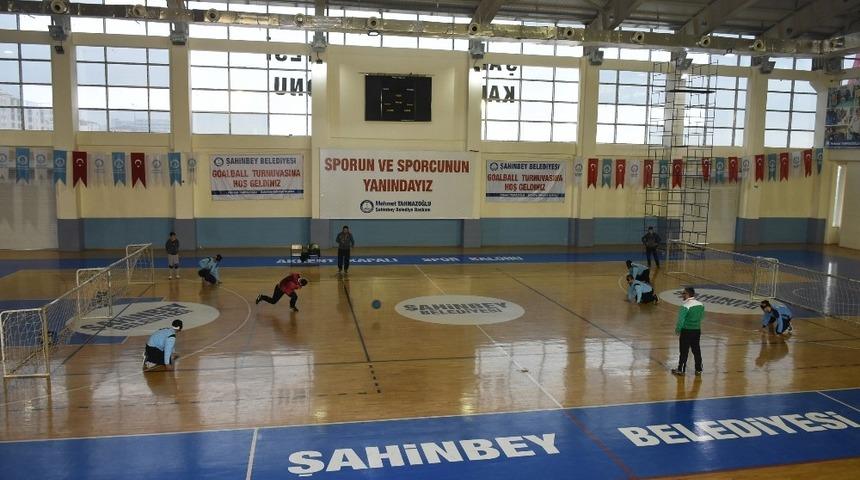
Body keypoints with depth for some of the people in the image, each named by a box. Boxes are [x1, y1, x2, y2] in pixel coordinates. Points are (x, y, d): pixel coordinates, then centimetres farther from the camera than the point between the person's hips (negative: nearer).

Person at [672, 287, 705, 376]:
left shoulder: (685, 306, -20)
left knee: (684, 351, 4)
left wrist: (677, 330, -8)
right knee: (696, 350, 15)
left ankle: (681, 370, 11)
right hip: (697, 330, 6)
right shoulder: (700, 305, 0)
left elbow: (681, 320, -21)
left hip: (686, 331, -6)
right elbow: (702, 316, 14)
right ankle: (698, 369, 22)